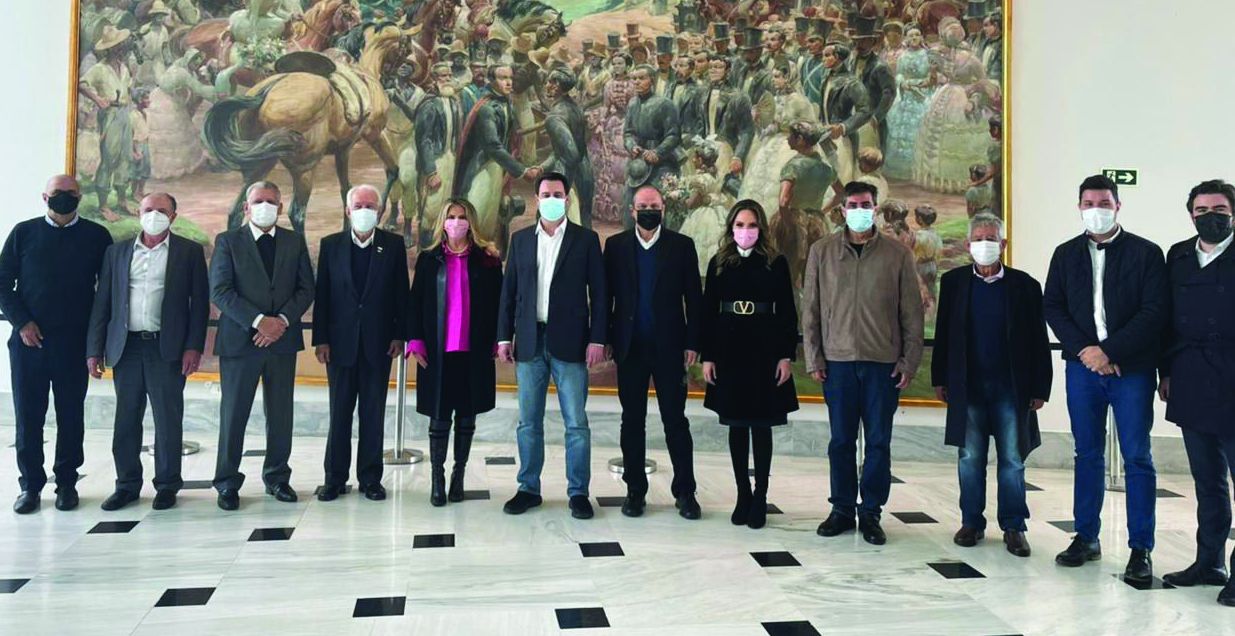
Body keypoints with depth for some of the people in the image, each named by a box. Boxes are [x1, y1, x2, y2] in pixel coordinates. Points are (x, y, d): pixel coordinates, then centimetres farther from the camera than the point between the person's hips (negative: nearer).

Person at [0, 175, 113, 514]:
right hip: (28, 339, 1)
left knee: (71, 415, 6)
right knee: (28, 415, 4)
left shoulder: (96, 236, 5)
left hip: (75, 342, 0)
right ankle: (30, 484, 14)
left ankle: (67, 483, 16)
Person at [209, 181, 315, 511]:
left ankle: (277, 477, 19)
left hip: (282, 339, 2)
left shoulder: (295, 242, 10)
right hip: (239, 339, -2)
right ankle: (227, 482, 13)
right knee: (233, 413, 3)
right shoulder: (227, 241, 3)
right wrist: (258, 321, -16)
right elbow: (220, 291, -6)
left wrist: (282, 321, -10)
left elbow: (306, 289, 5)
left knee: (281, 414, 7)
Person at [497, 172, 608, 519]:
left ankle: (578, 492, 11)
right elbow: (509, 291, 10)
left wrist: (597, 340, -8)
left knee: (576, 423, 0)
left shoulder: (586, 239, 2)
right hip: (529, 341, 3)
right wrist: (504, 337, 4)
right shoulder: (520, 239, 10)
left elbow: (598, 293, -1)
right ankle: (529, 488, 20)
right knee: (528, 422, 9)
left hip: (569, 342, -2)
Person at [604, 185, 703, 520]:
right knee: (632, 421, 8)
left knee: (676, 420, 3)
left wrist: (692, 342, -4)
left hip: (668, 347, -1)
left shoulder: (682, 246, 2)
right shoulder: (615, 245, 5)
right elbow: (606, 294, 4)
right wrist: (605, 339, -1)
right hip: (630, 347, 1)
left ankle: (684, 491, 11)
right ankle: (635, 490, 17)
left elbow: (694, 298, 1)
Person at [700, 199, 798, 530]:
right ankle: (743, 495, 16)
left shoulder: (776, 263, 2)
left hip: (765, 350, -2)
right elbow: (708, 311, 5)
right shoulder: (719, 263, 6)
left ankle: (760, 498, 10)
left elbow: (788, 313, 1)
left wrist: (786, 355, -6)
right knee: (736, 425, 7)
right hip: (729, 350, 2)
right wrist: (706, 356, 0)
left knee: (761, 425, 2)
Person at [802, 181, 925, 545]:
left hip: (884, 362, 0)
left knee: (878, 442, 5)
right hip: (837, 361, 1)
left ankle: (870, 513, 15)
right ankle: (842, 509, 18)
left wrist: (909, 361, -1)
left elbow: (912, 313, 4)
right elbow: (810, 307, 6)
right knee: (841, 440, 6)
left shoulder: (898, 255, 3)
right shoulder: (822, 251, 5)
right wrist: (813, 358, 1)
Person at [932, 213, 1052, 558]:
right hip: (968, 387, 1)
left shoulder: (1024, 285, -1)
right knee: (970, 459, 8)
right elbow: (942, 333, 7)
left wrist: (1040, 388, -2)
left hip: (1010, 387, -1)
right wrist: (940, 379, 5)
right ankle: (972, 523, 19)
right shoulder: (954, 282, 3)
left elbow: (1038, 341, 0)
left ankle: (1013, 527, 17)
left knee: (1012, 460, 6)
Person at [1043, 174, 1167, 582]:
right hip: (1083, 366, 3)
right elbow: (1052, 308, 6)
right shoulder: (1066, 254, 10)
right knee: (1087, 455, 10)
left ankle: (1140, 549, 6)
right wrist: (1084, 349, -8)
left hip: (1132, 368, -3)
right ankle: (1086, 538, 19)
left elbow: (1154, 313, -7)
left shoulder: (1146, 253, 0)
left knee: (1137, 458, 0)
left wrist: (1109, 352, -14)